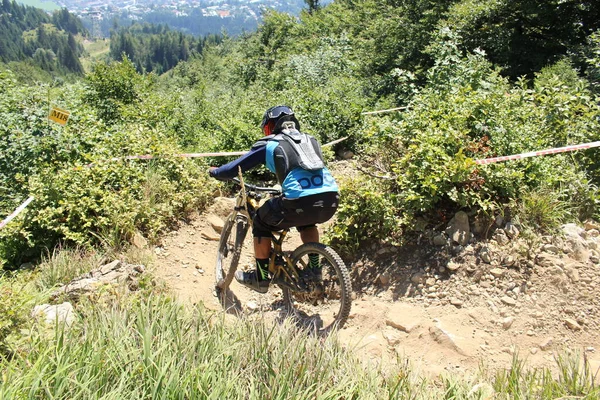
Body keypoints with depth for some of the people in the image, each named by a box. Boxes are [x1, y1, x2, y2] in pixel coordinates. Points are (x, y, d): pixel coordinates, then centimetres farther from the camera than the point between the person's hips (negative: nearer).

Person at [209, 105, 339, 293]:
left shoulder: (268, 144, 14)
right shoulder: (310, 140, 27)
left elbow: (232, 169, 17)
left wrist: (215, 171, 39)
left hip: (300, 202, -5)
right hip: (331, 200, 5)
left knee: (261, 223, 22)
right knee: (306, 221, 39)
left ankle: (261, 278, 28)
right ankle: (314, 268, 34)